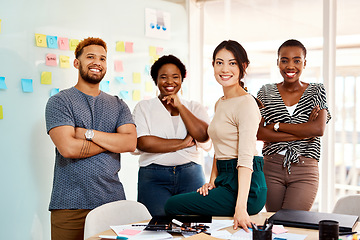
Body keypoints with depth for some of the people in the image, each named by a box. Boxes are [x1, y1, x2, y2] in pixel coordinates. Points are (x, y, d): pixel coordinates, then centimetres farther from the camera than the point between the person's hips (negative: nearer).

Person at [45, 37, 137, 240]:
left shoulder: (118, 106, 13)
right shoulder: (59, 101, 1)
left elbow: (130, 143, -3)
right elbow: (68, 148, -14)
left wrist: (88, 133, -11)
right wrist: (112, 142, -4)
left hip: (113, 200, 3)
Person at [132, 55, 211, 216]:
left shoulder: (195, 107, 14)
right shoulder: (143, 107, 8)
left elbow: (203, 136, -4)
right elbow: (142, 142, -7)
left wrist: (179, 106, -3)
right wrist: (184, 143, -6)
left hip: (191, 175, 2)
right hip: (154, 178, -1)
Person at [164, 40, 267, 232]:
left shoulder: (246, 103, -15)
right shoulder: (220, 104, 15)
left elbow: (246, 159, -23)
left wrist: (241, 208, -29)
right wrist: (212, 181, 8)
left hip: (245, 186, -9)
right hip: (226, 181, 9)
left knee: (172, 206, -6)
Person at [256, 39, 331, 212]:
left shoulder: (317, 91, 7)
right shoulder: (266, 92, 8)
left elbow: (319, 129, -10)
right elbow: (258, 133, -5)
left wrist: (276, 126, -8)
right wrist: (302, 133, -10)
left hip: (304, 172, -1)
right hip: (271, 168, 2)